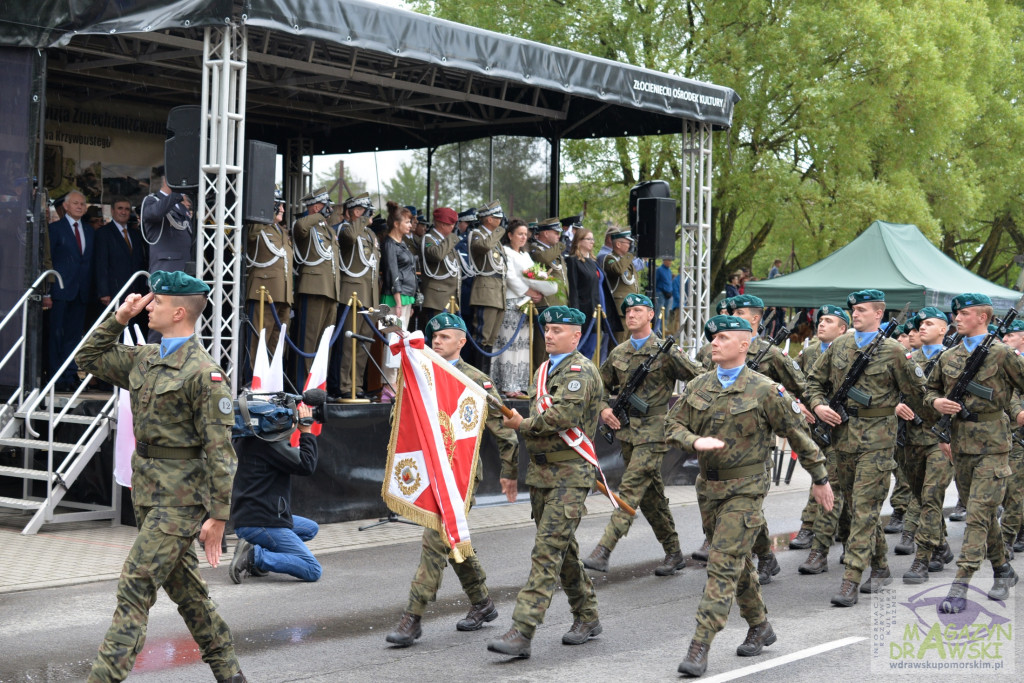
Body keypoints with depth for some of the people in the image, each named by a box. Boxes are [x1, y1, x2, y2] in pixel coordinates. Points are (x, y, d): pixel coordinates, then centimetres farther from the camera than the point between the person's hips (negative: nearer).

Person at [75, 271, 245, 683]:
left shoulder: (204, 373, -16)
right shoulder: (143, 359, 10)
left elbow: (219, 451, -17)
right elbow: (89, 359, 24)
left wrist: (217, 517, -18)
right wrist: (119, 319, 9)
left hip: (180, 497, -9)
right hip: (148, 491, 9)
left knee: (136, 585, -11)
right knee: (182, 584, 16)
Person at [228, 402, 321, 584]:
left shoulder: (245, 439, 13)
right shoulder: (270, 443, -17)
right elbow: (306, 466, -17)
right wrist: (306, 429, -8)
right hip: (262, 524, -10)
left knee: (311, 528, 29)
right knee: (313, 571, -9)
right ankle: (254, 555, -15)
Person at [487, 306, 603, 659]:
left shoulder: (580, 371, -11)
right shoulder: (543, 371, 17)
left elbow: (562, 416, -25)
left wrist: (523, 425, -9)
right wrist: (513, 470, 21)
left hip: (570, 474, -9)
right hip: (540, 471, 9)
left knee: (547, 551, -13)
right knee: (563, 549, 16)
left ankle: (521, 633, -18)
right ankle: (587, 618, 30)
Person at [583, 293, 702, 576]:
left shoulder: (666, 351, -5)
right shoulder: (618, 353, 11)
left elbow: (700, 380, -1)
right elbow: (601, 385, 23)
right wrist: (604, 408, 6)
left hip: (654, 432, -6)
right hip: (627, 432, 6)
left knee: (630, 489, -14)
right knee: (651, 495, 11)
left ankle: (603, 551, -20)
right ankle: (674, 553, 22)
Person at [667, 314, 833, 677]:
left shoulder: (765, 390, -10)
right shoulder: (697, 386, 4)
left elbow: (799, 435, -2)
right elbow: (672, 425, 4)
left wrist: (820, 479, 3)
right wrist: (696, 442, -18)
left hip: (744, 488, -6)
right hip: (708, 485, 6)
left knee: (723, 566, -12)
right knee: (738, 563, 18)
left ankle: (699, 649, -13)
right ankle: (760, 627, 37)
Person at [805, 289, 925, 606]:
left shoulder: (893, 350, -5)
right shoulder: (839, 345, 9)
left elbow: (917, 390, 4)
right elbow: (815, 380, 16)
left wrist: (894, 405, -2)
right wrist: (818, 405, 2)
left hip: (877, 439, -6)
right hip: (843, 435, 6)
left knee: (864, 509, -9)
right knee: (855, 506, 13)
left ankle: (851, 582, -10)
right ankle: (880, 568, 29)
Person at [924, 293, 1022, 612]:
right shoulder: (948, 357, 11)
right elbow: (930, 389, 20)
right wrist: (937, 401, 1)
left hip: (992, 445, -6)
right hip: (960, 444, 6)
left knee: (978, 515, -10)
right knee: (982, 513, 15)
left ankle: (960, 588, -13)